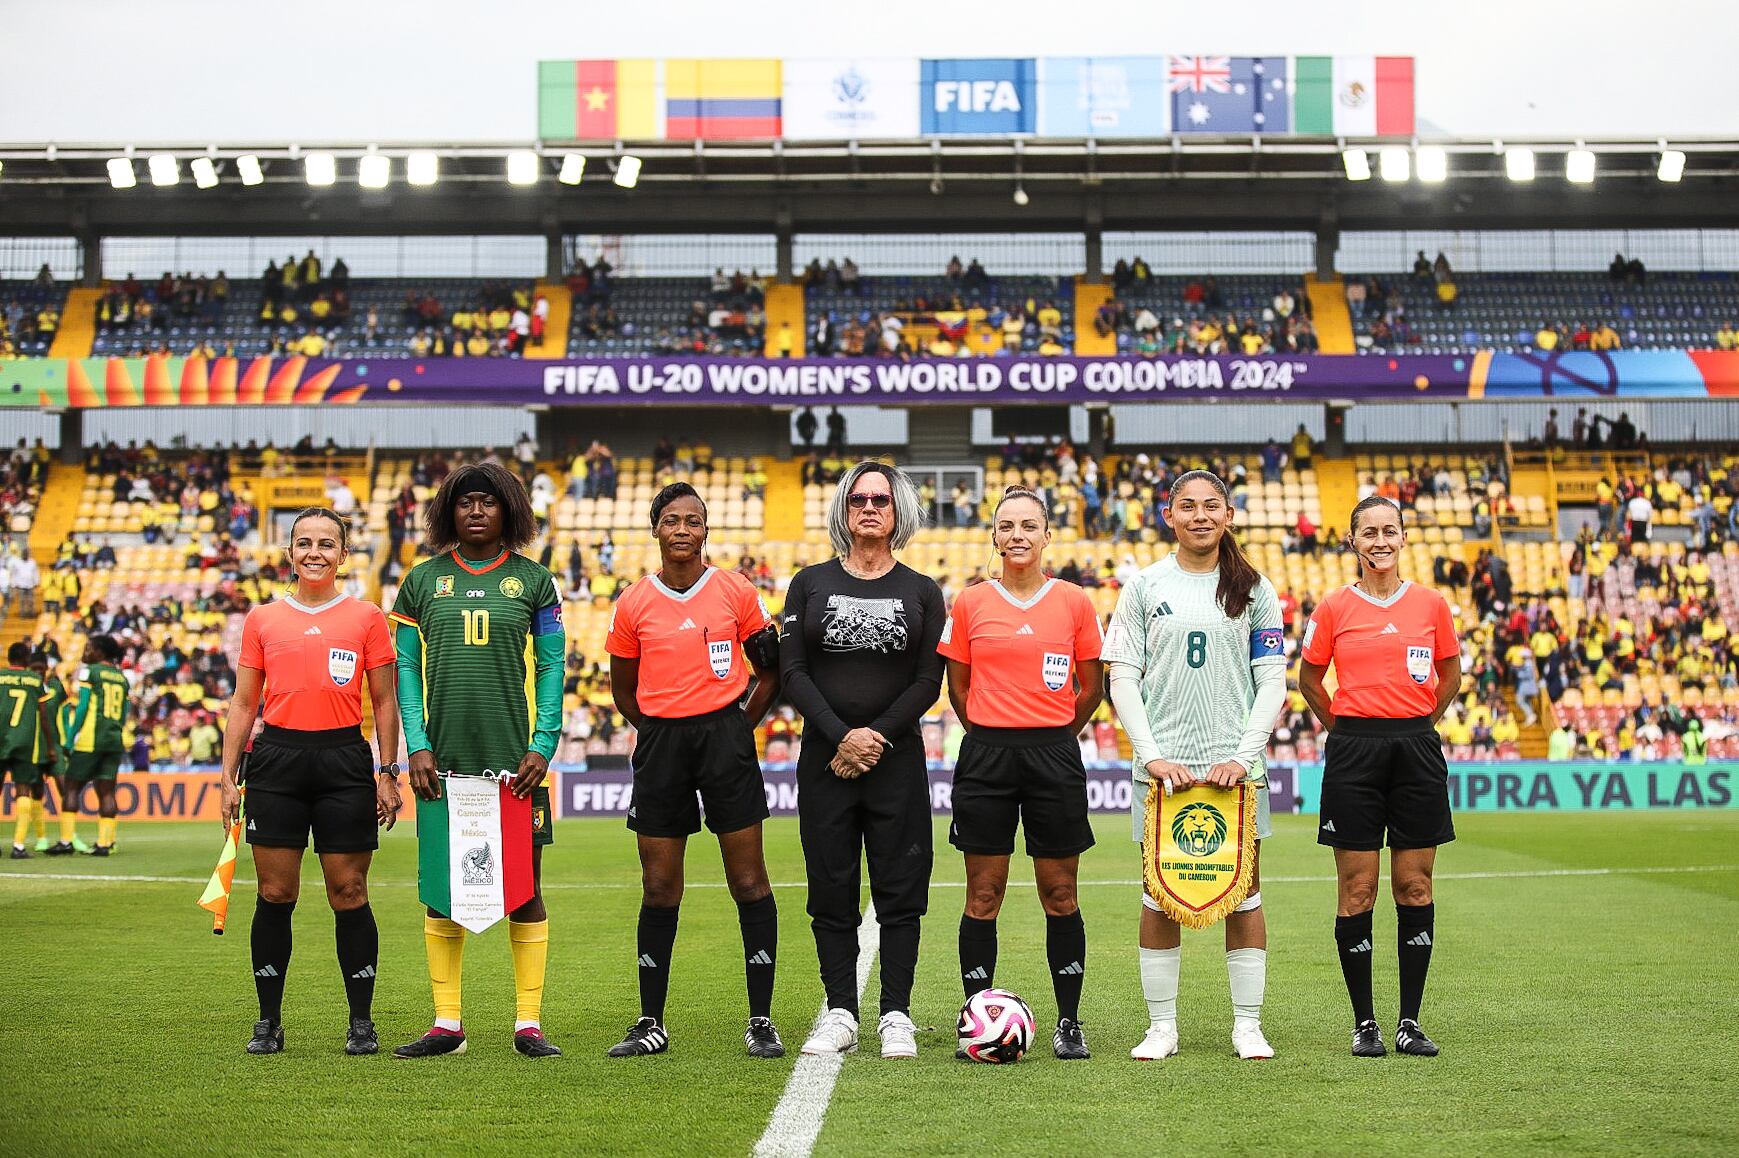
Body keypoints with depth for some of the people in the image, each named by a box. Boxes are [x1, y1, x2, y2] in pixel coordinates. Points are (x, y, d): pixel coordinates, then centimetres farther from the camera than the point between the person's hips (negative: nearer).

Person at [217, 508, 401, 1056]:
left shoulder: (366, 618, 6)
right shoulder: (262, 619, 11)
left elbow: (384, 700, 8)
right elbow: (244, 702, 13)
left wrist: (388, 774, 2)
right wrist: (229, 775, 7)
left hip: (344, 758, -1)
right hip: (276, 757, 1)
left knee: (348, 892, 0)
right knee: (275, 894, 2)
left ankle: (361, 1022, 8)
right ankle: (269, 1021, 11)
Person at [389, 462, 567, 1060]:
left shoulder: (533, 581, 6)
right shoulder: (424, 580, 8)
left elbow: (552, 668, 3)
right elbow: (407, 667, 7)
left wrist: (542, 747, -6)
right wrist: (417, 746, -3)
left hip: (515, 762, -1)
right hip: (444, 762, 1)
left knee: (524, 890, 1)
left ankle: (528, 1023, 6)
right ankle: (447, 1023, 12)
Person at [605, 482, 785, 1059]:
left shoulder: (736, 592, 0)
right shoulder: (633, 604, 4)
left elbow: (770, 669, 9)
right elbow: (623, 688, 15)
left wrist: (739, 726, 3)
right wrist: (662, 731, 9)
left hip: (725, 736, -1)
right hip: (660, 742, 2)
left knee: (749, 881, -2)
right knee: (659, 890, 5)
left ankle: (761, 1021, 4)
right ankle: (651, 1023, 14)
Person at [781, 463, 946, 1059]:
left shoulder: (921, 591, 8)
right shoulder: (810, 584, 8)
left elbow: (928, 681, 1)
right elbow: (792, 671, 0)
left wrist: (878, 737, -12)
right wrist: (840, 737, -12)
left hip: (897, 757, 0)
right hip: (824, 756, 1)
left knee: (900, 890, -1)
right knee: (831, 891, 2)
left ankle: (896, 1017, 4)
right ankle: (839, 1015, 9)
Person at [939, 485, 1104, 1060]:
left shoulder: (1074, 602, 3)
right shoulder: (969, 603, 3)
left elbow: (1090, 688, 11)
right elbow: (959, 688, 12)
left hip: (1054, 758, 0)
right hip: (985, 755, 0)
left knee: (1060, 894, 4)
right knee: (983, 895, 2)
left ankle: (1069, 1023, 12)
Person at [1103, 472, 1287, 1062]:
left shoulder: (1254, 590, 6)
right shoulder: (1145, 587, 5)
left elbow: (1273, 682, 4)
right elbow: (1122, 679, 2)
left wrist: (1243, 756, -8)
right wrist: (1152, 755, -9)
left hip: (1235, 763, 0)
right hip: (1164, 763, 0)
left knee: (1243, 892, 2)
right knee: (1160, 895, 2)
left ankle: (1247, 1025, 10)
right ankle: (1161, 1026, 10)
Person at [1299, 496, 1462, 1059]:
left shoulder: (1431, 604, 4)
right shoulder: (1334, 607, 1)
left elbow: (1450, 677, 17)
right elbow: (1309, 680, 13)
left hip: (1416, 749, 1)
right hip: (1353, 752, -1)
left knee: (1415, 888, 3)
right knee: (1357, 891, -1)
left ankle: (1410, 1022, 10)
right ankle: (1364, 1023, 7)